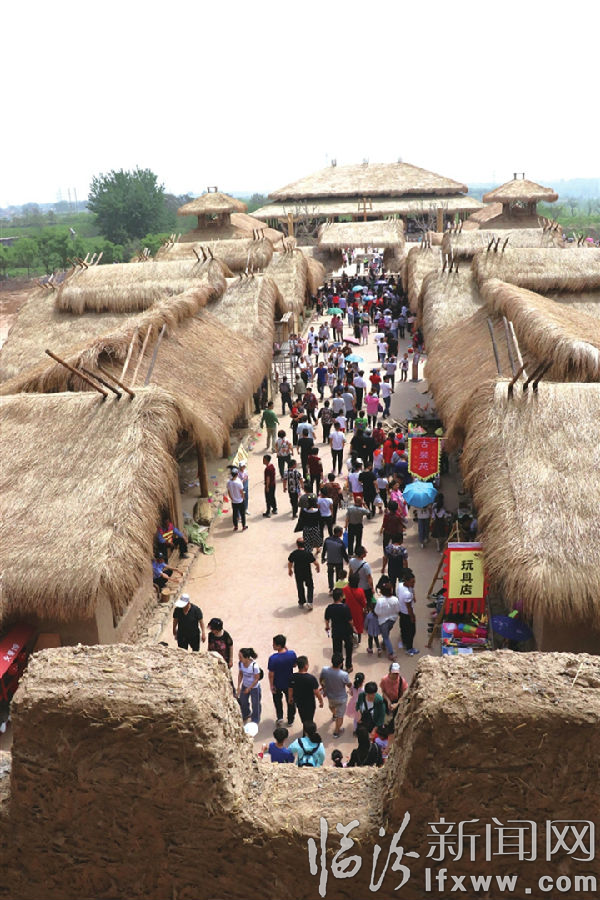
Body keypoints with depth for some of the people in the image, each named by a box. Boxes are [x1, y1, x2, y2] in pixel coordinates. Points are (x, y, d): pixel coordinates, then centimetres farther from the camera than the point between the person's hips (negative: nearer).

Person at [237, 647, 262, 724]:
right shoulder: (240, 663, -19)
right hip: (244, 685, 5)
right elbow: (240, 674, -2)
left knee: (255, 704, 14)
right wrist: (239, 686, -6)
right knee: (243, 702, 23)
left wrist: (249, 688, -15)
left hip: (254, 687, -5)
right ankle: (246, 715, 53)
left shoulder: (254, 666, -34)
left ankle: (255, 721, 38)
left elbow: (257, 679, -21)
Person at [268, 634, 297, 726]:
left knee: (277, 700, 29)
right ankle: (290, 720, 39)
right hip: (289, 683, 2)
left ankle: (280, 717, 25)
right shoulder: (292, 654, -23)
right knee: (290, 701, 24)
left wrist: (271, 685, -4)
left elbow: (271, 674, -20)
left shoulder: (273, 658, -31)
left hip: (277, 684, -2)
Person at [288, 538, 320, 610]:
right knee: (310, 587, 19)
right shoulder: (308, 553, -22)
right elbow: (315, 563, -14)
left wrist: (290, 570, 19)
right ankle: (309, 602, 7)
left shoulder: (293, 554, -17)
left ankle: (301, 603, 32)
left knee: (300, 588, 21)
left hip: (298, 574, 2)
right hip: (307, 573, -2)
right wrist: (317, 567, 9)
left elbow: (289, 563, -2)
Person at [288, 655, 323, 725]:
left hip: (298, 702, 4)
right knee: (309, 721, 19)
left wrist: (290, 698, 17)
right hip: (310, 704, -4)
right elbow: (316, 693, -20)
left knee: (303, 720, 28)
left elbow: (290, 690, -4)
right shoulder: (311, 678, -30)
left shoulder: (292, 677, -18)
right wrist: (321, 701, -3)